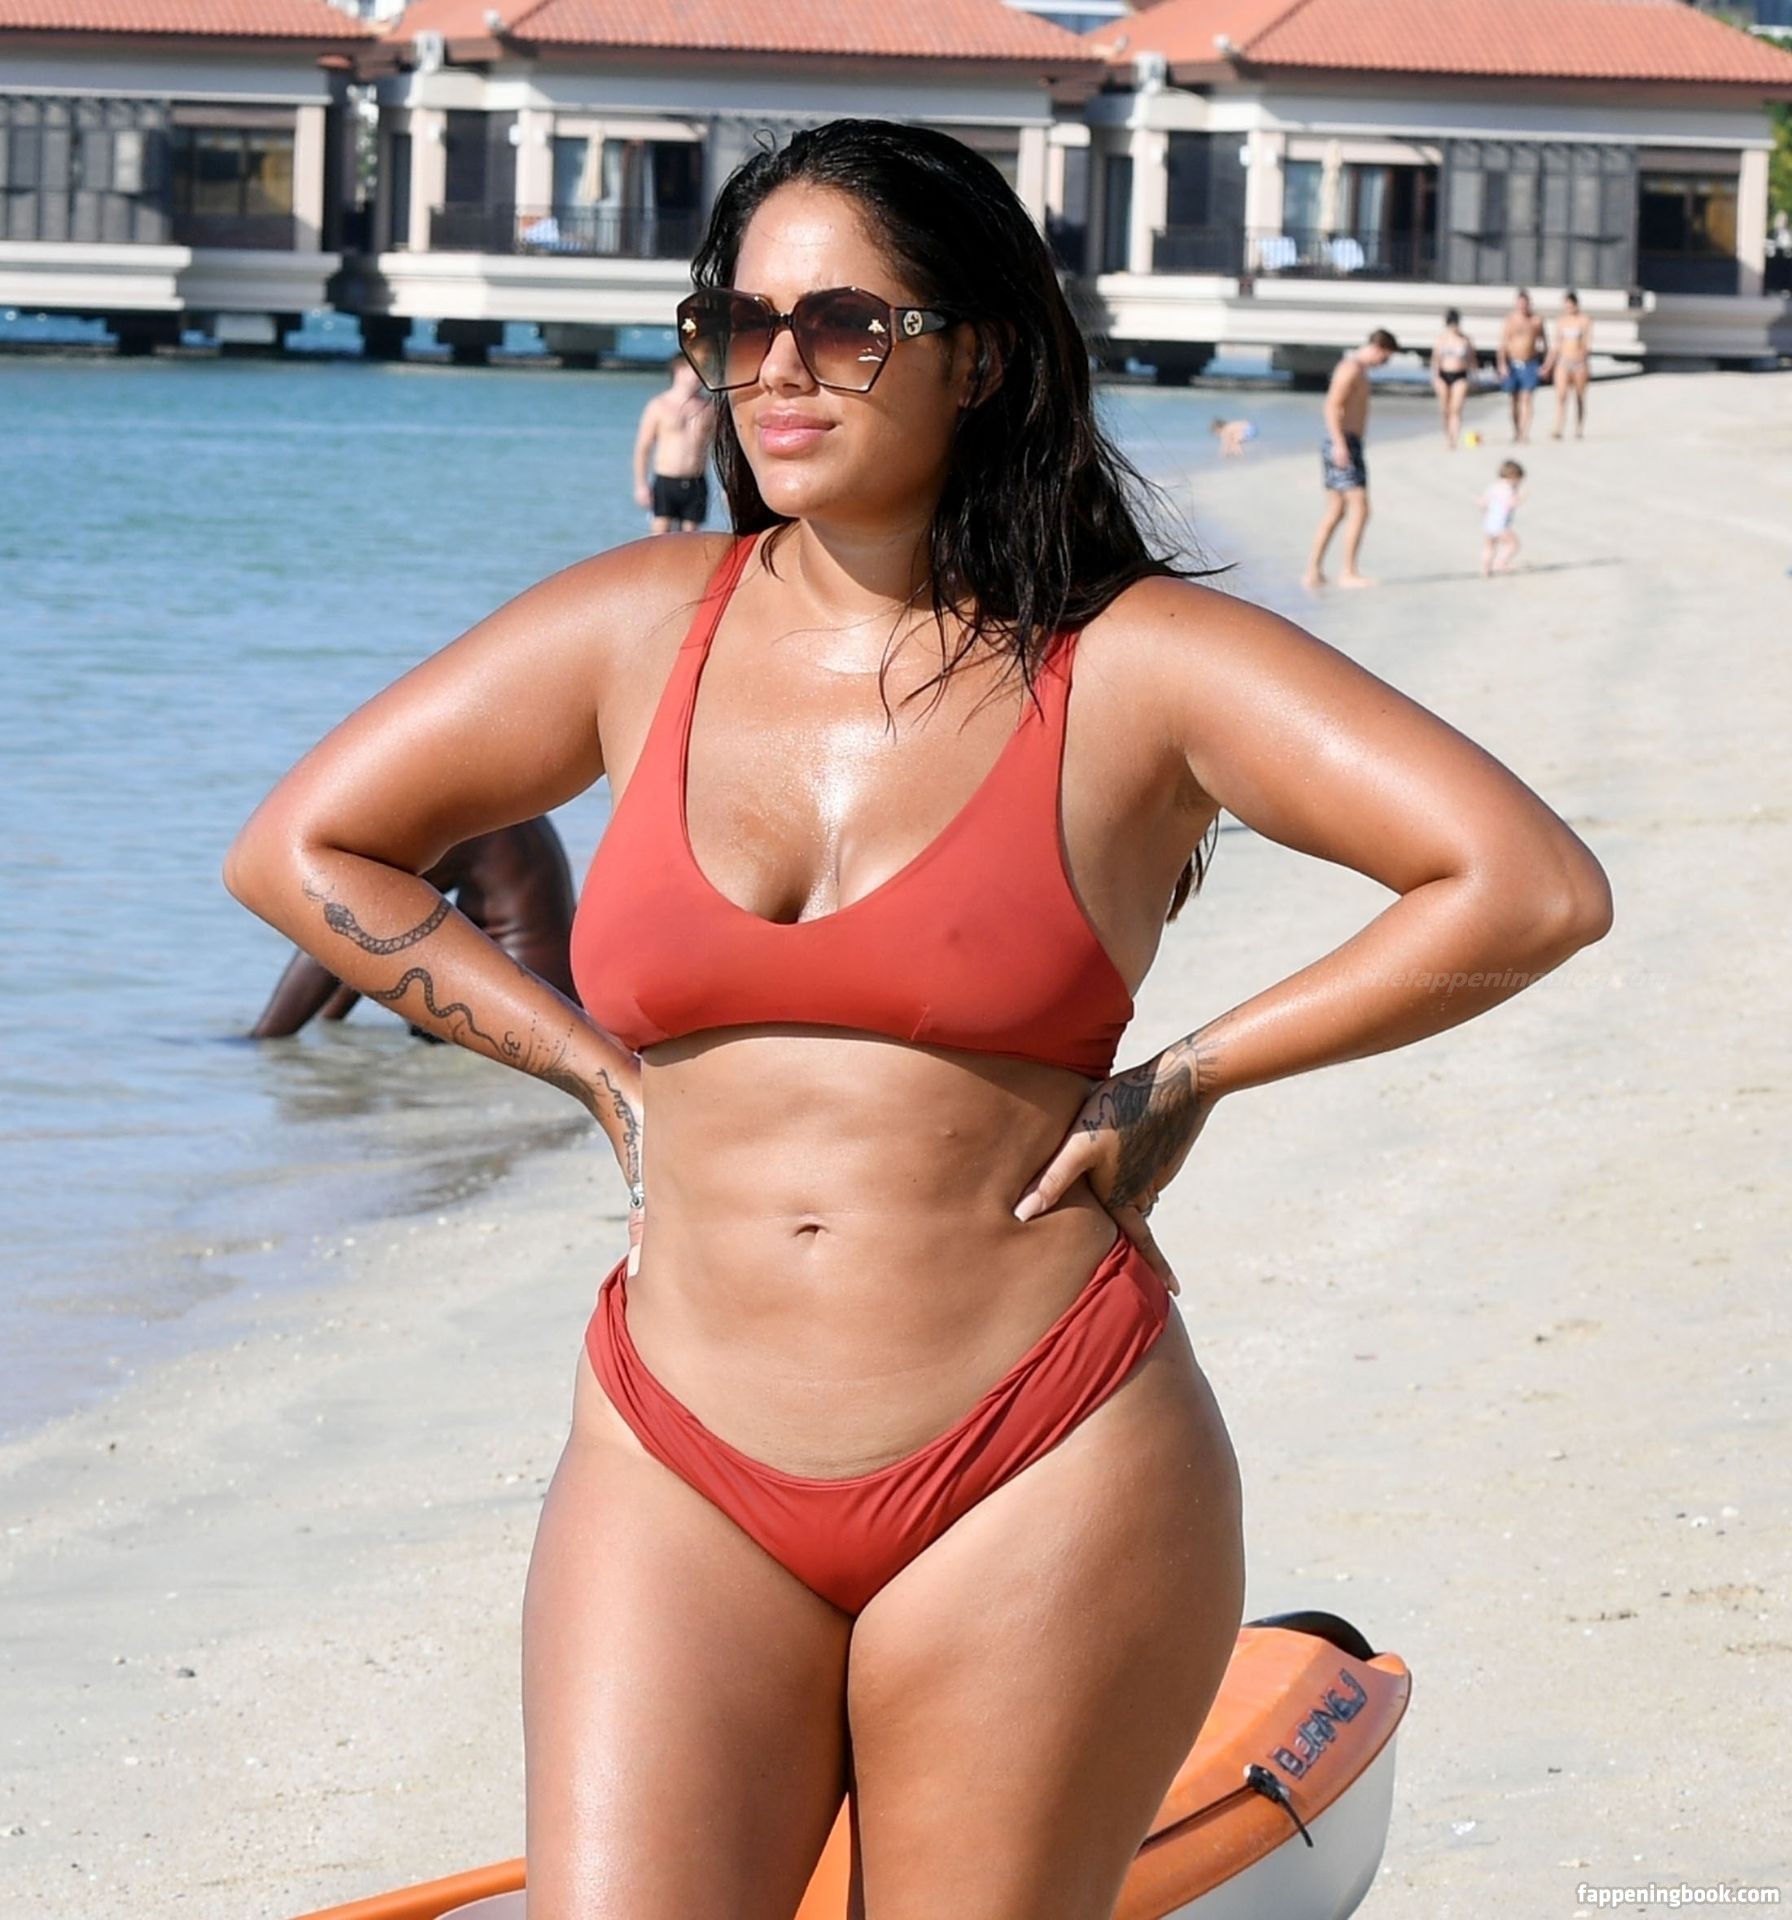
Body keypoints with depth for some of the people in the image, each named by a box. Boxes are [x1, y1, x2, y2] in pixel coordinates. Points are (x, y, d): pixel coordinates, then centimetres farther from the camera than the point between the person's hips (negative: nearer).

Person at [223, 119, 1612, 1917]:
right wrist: (588, 1058, 8)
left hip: (1040, 1482, -2)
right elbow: (295, 848, 17)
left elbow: (1534, 887, -8)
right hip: (680, 1483, 2)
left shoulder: (1136, 666, -2)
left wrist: (1188, 1078, -4)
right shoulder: (641, 629, 7)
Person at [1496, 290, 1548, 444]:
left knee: (1526, 399, -10)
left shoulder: (1536, 321, 0)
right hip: (1512, 364, 1)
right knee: (1515, 400, 11)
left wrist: (1544, 365, 2)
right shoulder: (1508, 321, -1)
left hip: (1530, 365, -1)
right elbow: (1502, 345, -4)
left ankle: (1524, 433, -17)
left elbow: (1545, 343, 8)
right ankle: (1516, 432, 23)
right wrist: (1502, 365, -14)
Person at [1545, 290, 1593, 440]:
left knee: (1580, 398, 5)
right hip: (1563, 362, 3)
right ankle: (1558, 430, -22)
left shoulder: (1584, 321, -1)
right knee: (1561, 395, -13)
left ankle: (1579, 430, 15)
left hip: (1580, 363, -3)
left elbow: (1588, 344, -5)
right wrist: (1548, 365, 14)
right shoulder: (1561, 322, 11)